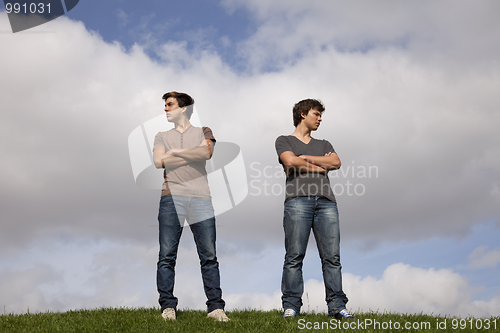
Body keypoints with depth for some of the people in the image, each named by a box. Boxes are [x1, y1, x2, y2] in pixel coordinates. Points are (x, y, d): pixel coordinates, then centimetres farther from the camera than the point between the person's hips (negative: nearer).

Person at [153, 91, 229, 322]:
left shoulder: (203, 131, 18)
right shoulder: (162, 136, 23)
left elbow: (206, 152, -4)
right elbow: (159, 162, 3)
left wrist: (175, 152, 2)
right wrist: (193, 155, 2)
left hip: (200, 198, -1)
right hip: (171, 197, 2)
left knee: (209, 256, -3)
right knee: (167, 256, -3)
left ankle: (215, 307, 0)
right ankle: (168, 307, 3)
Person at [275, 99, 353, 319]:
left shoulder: (323, 144, 31)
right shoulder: (284, 141, 20)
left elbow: (336, 162, 10)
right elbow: (290, 162, -2)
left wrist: (304, 158, 6)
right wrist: (321, 166, 7)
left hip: (326, 201, 4)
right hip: (298, 200, -3)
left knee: (332, 257, -5)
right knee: (294, 256, -9)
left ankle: (336, 306, -4)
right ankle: (291, 306, -8)